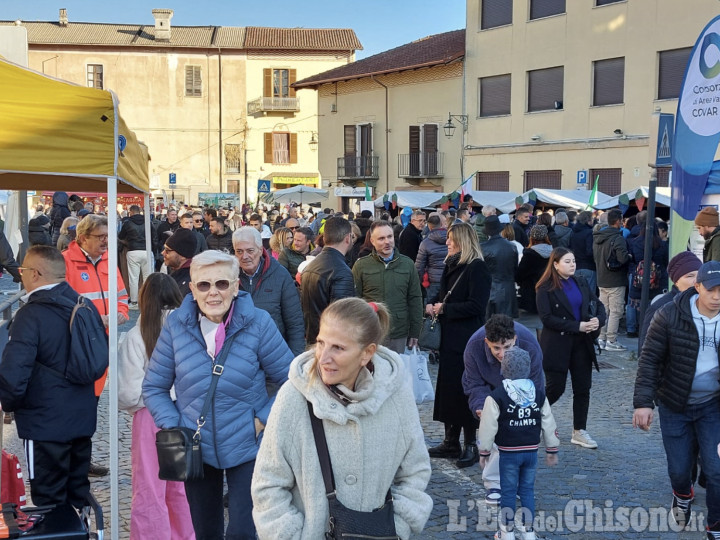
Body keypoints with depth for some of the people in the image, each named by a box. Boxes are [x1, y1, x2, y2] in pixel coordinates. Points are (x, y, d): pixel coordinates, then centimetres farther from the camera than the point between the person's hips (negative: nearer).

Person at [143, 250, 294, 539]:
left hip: (246, 448, -2)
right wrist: (172, 428, -9)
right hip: (195, 449, 3)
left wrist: (264, 419, -11)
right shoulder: (176, 325, -8)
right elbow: (153, 387, 1)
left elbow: (290, 381, -5)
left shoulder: (257, 323, -15)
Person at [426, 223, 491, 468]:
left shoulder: (476, 268, -14)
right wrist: (431, 303, 1)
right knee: (447, 387, 12)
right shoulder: (451, 264, 13)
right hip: (450, 337, 9)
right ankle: (451, 442, 22)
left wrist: (445, 308, -15)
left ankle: (471, 445, 6)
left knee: (464, 390, -4)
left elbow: (476, 305, -20)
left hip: (467, 339, -9)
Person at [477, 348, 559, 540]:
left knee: (508, 491, 6)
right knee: (527, 489, 14)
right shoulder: (539, 394, 2)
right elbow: (549, 424, 7)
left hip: (509, 453, -4)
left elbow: (488, 427, -10)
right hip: (531, 451, 4)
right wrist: (552, 450, 17)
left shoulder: (496, 396, -12)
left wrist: (484, 451, 1)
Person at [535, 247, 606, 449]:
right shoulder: (546, 289, -8)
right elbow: (547, 318, -16)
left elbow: (598, 304, 12)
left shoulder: (580, 283, 10)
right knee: (556, 387, -2)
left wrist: (599, 320, -12)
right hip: (557, 345, -5)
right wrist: (577, 326, -19)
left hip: (581, 343, 6)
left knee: (583, 387, 6)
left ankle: (579, 432, 16)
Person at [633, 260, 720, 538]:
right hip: (674, 404, -1)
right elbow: (649, 359, -12)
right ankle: (683, 496, 46)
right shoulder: (670, 315, -17)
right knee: (679, 469, 10)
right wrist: (643, 401, -17)